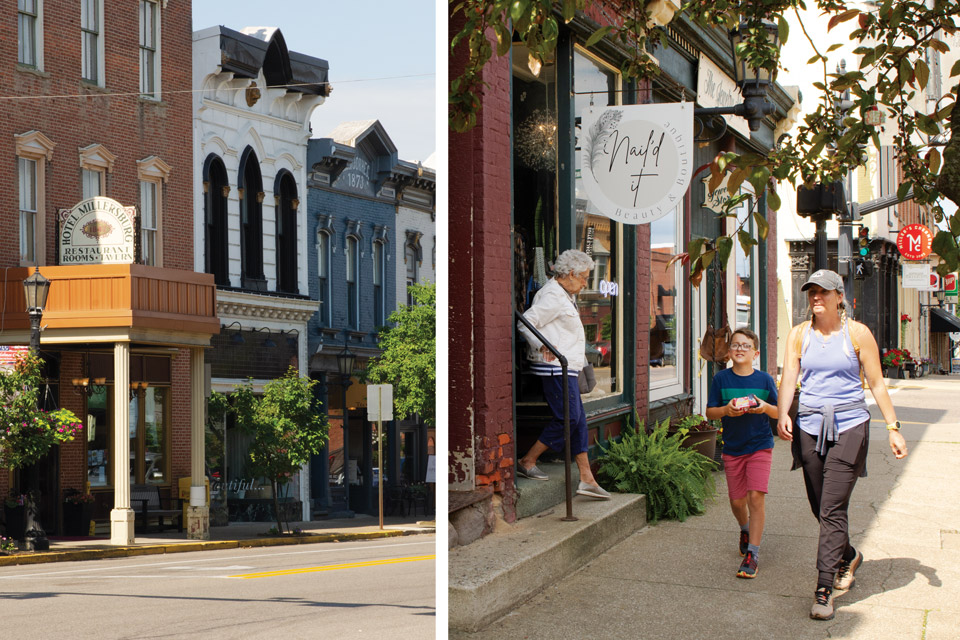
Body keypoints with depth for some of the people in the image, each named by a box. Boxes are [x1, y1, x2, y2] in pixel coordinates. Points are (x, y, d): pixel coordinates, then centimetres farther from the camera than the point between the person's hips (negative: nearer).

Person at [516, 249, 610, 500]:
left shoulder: (564, 296, 19)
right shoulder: (552, 296, -14)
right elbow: (526, 322, -21)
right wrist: (543, 346, -31)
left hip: (566, 367, 11)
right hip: (555, 368, -11)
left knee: (578, 421, 6)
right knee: (567, 418, -11)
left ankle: (587, 480, 6)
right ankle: (527, 462, 0)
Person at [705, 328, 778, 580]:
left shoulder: (764, 379, -2)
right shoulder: (721, 379, 0)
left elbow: (779, 412, 5)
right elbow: (710, 412, 2)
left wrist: (766, 407, -17)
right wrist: (726, 410, -18)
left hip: (760, 446, -2)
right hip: (732, 448, 2)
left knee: (755, 497, -13)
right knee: (737, 500, 9)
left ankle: (752, 554, -9)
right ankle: (746, 530, 43)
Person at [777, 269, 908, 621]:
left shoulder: (857, 333, 0)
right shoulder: (799, 335, 7)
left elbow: (877, 383, 2)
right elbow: (789, 378, -2)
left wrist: (893, 428, -1)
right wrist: (783, 415, -20)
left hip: (848, 425, -4)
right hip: (809, 426, 4)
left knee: (832, 509, -11)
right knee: (821, 508, 10)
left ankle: (824, 590, -10)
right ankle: (848, 556, 39)